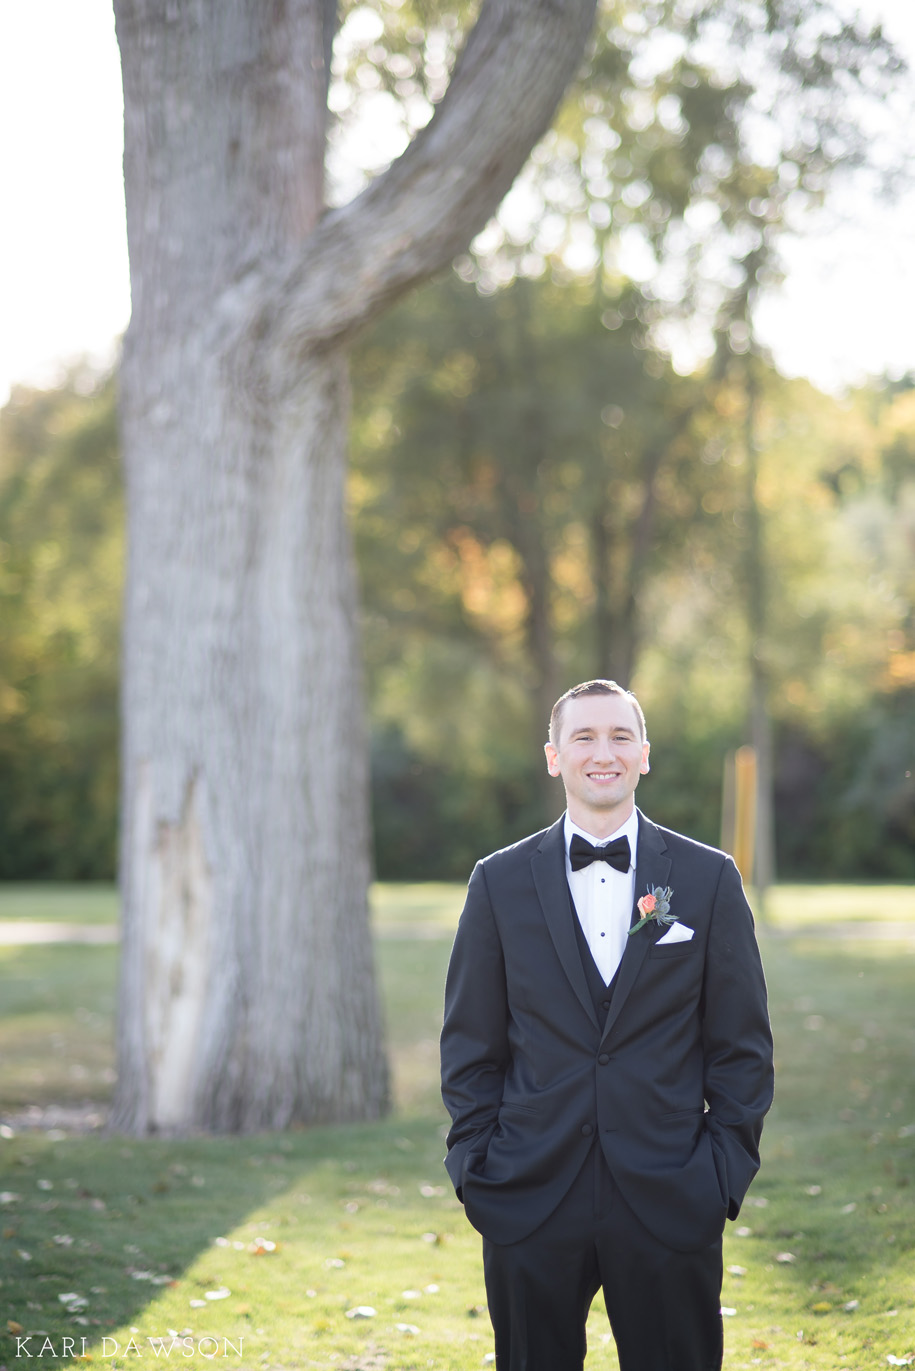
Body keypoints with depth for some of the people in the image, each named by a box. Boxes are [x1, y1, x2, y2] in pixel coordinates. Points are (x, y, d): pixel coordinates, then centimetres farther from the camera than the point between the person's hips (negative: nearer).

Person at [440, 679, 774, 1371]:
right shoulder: (500, 882, 5)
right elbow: (471, 1045, 8)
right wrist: (475, 1164, 1)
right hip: (530, 1205, 1)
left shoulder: (709, 878, 4)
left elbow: (742, 1042, 5)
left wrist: (726, 1168, -1)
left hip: (669, 1204, -1)